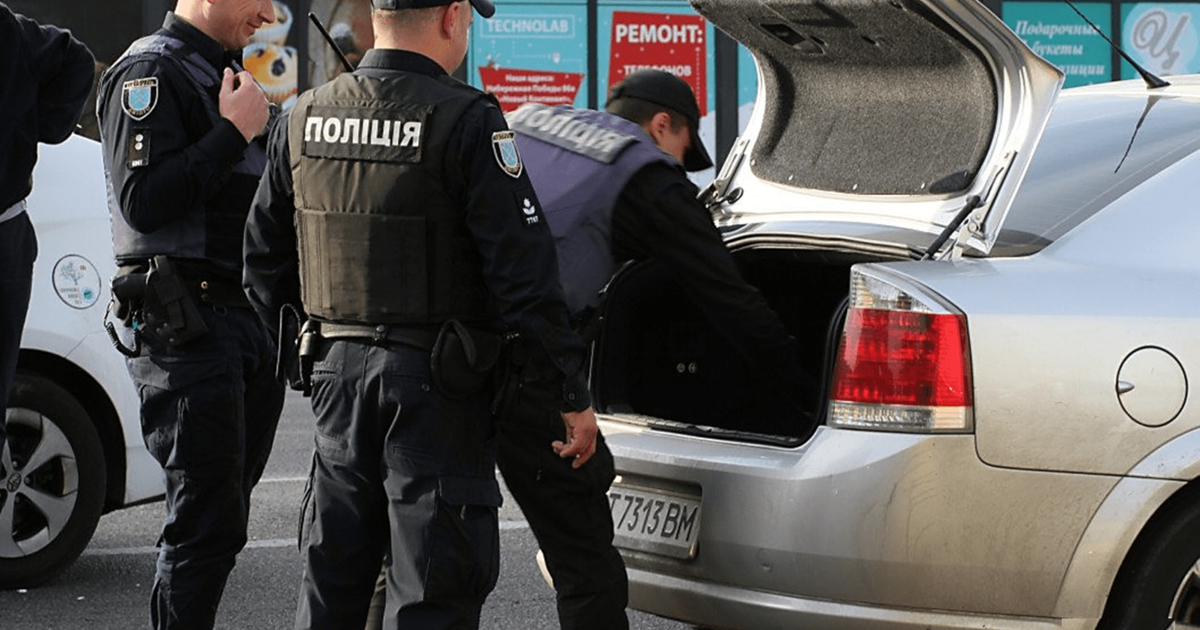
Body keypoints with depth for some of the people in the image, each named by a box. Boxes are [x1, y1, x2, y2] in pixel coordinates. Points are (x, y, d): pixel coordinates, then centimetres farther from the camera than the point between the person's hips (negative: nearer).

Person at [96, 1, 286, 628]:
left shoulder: (227, 75, 21)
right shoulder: (149, 73, -10)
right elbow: (143, 201, -22)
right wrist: (233, 131, -17)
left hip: (250, 318, 9)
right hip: (187, 328, -9)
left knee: (220, 519, 11)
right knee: (206, 522, -10)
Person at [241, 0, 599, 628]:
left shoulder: (304, 118, 5)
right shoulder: (465, 120, -14)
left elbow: (265, 256, 13)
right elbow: (523, 274, -16)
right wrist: (573, 395, -11)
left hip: (337, 370, 6)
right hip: (435, 386, -6)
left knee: (330, 578, 17)